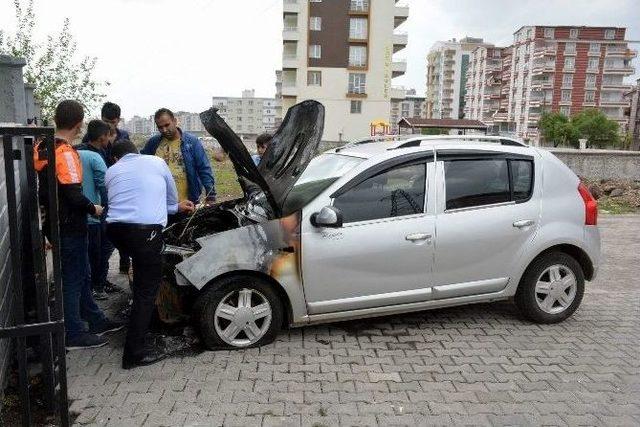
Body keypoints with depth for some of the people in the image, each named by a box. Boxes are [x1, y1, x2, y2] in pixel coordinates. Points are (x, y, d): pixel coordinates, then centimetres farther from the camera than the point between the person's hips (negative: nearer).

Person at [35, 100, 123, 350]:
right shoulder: (66, 153, -21)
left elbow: (42, 187, 15)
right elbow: (74, 196, -25)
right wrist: (93, 209, -8)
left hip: (54, 223, 9)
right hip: (69, 226, -9)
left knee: (81, 275, 18)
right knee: (73, 279, 2)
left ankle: (97, 321, 30)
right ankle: (74, 336, 13)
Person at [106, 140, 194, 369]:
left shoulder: (111, 172, 25)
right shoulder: (157, 162, 18)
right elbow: (171, 197, 30)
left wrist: (177, 208, 44)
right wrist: (175, 206, 55)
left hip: (115, 229, 5)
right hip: (145, 230, -5)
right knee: (147, 289, 3)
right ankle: (134, 353, 5)